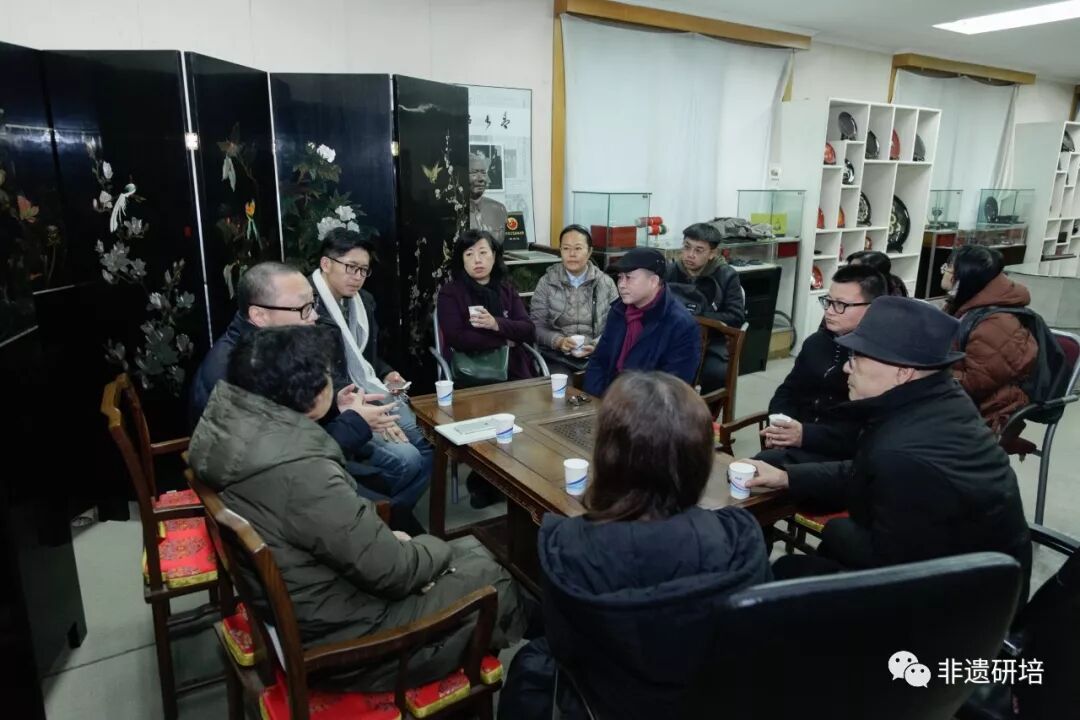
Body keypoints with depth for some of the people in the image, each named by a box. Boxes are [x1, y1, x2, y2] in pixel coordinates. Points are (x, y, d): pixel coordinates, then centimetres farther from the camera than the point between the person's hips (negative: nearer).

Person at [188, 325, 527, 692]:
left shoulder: (233, 422, -6)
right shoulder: (300, 472, -35)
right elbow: (393, 570, -25)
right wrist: (439, 548, -5)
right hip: (341, 637, -9)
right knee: (492, 581, 4)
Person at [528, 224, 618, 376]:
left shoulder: (606, 283, 6)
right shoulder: (547, 282, 5)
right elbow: (537, 326, 1)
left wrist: (596, 345, -18)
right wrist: (558, 341, -17)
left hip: (596, 356, 1)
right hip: (558, 357, -1)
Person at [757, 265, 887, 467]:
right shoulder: (816, 342, 14)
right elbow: (788, 391, 19)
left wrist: (806, 435, -26)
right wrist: (780, 428, -3)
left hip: (841, 455, -6)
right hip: (794, 445, 6)